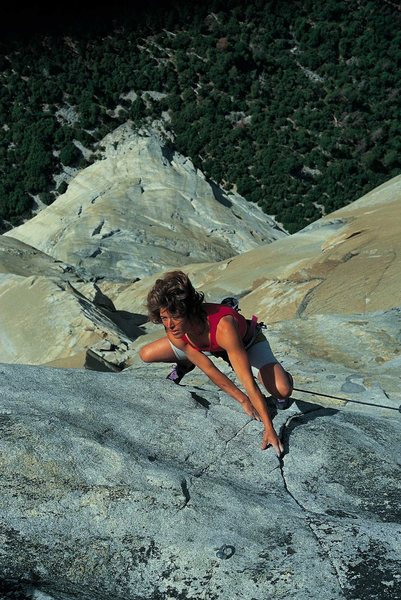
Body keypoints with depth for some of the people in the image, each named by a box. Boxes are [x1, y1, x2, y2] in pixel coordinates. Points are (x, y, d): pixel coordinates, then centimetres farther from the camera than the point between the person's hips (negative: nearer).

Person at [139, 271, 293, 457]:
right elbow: (210, 371, -19)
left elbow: (248, 382, -43)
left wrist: (269, 429, -41)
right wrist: (243, 401, -16)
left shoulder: (223, 327, -46)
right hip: (207, 348, 4)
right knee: (146, 355, -4)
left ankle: (284, 377, 10)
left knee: (282, 391, -30)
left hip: (247, 343, -4)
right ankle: (186, 364, 28)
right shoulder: (174, 333, -29)